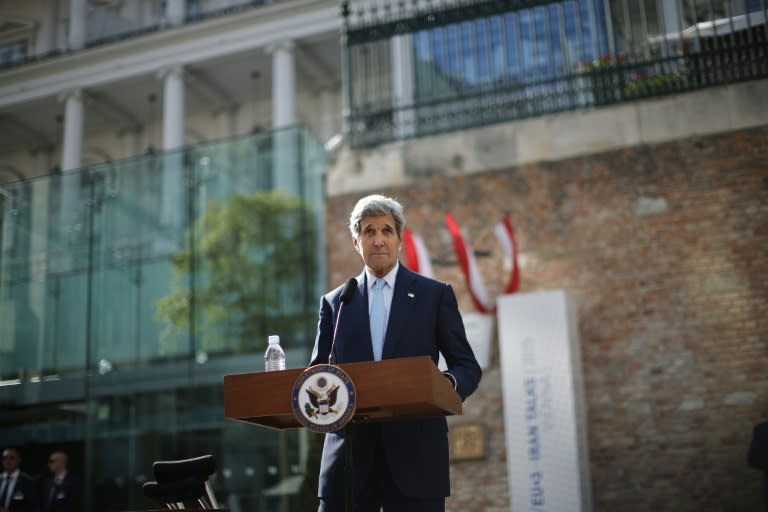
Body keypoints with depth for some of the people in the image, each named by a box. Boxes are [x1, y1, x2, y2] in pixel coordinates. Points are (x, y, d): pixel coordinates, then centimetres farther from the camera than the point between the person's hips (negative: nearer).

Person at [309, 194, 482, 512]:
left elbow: (467, 366, 7)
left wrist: (447, 385, -16)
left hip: (415, 453, -1)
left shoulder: (436, 295, 8)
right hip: (350, 454, 2)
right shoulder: (335, 302, 13)